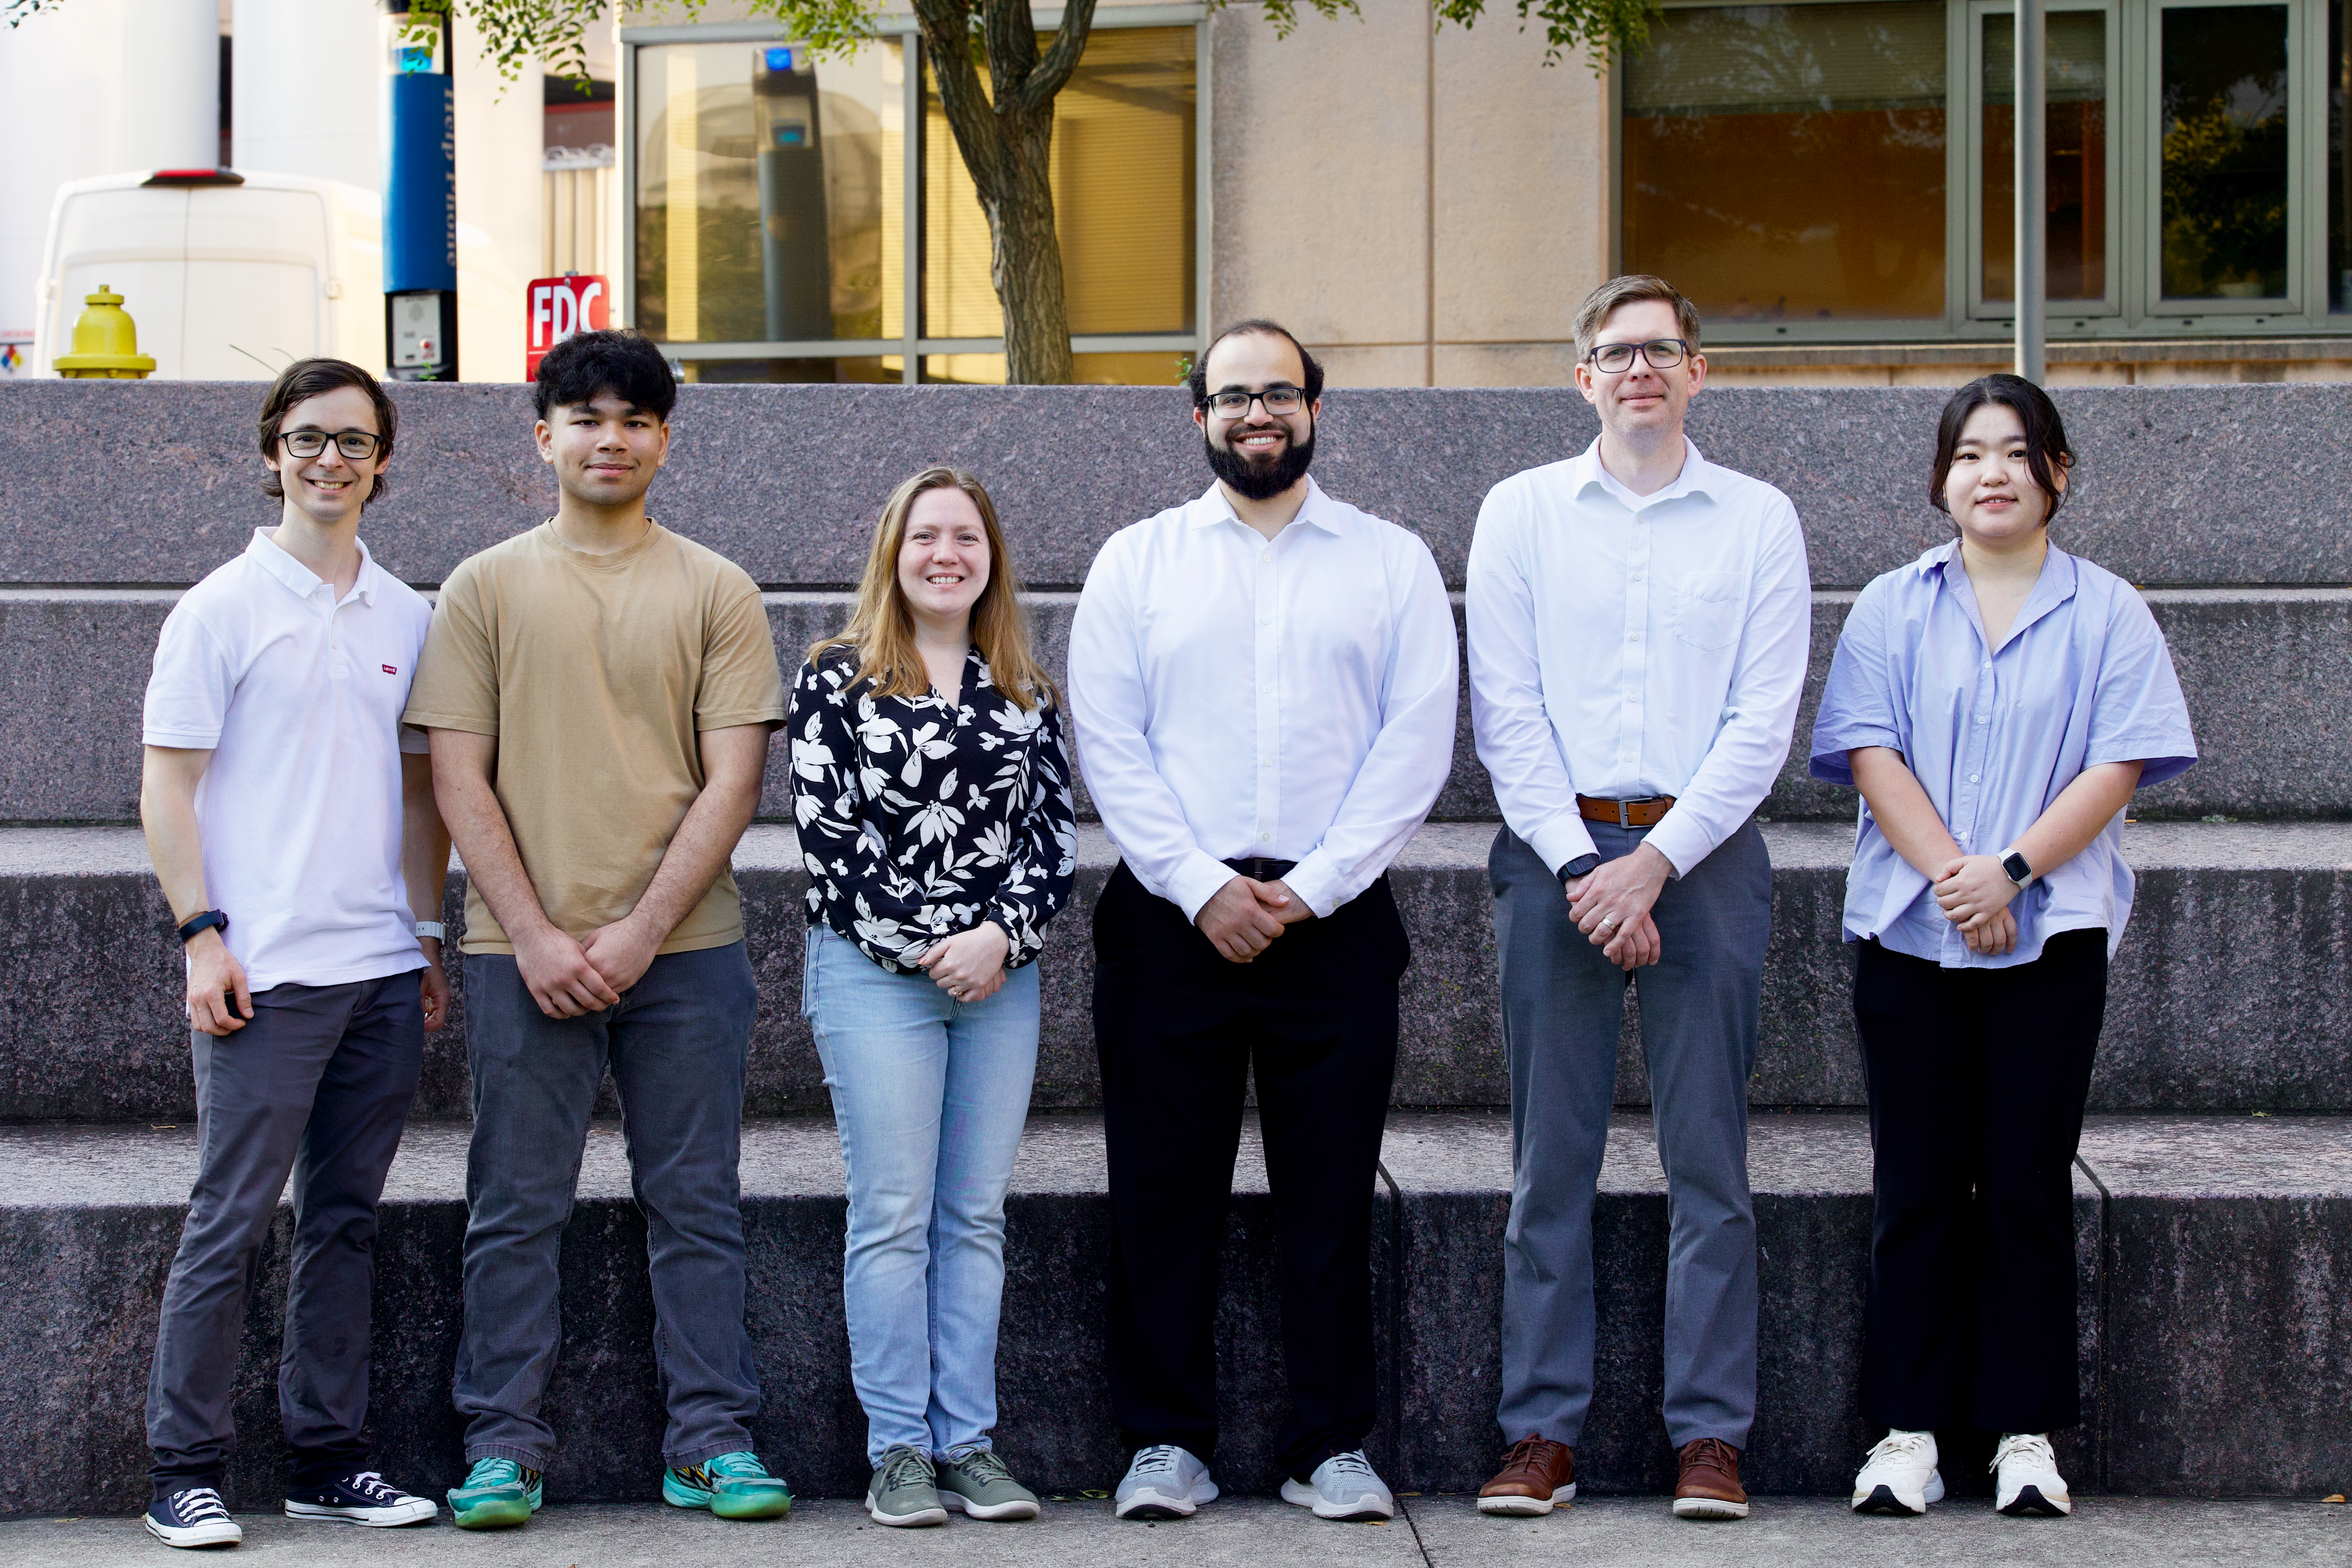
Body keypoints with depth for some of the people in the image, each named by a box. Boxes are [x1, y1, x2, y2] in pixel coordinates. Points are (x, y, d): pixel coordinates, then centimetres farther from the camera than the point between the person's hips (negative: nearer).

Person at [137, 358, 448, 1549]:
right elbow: (166, 788, -4)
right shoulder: (222, 609, -2)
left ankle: (330, 1459, 17)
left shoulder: (405, 616, 13)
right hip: (265, 975, -5)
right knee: (233, 1219, -4)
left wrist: (427, 932, 15)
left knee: (345, 1217, 10)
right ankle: (185, 1471, 3)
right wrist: (202, 936, -11)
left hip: (382, 968, 5)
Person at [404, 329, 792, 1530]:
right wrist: (534, 936, -7)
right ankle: (503, 1446, 9)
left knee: (696, 1204, 4)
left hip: (684, 948, 0)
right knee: (515, 1210, 2)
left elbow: (731, 782, 0)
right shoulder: (486, 589, 6)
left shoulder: (714, 591, 6)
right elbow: (459, 779, 2)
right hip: (522, 953, 0)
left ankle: (712, 1442, 9)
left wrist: (641, 931, -10)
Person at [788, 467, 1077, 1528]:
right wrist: (927, 946, -11)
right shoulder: (837, 678, 1)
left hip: (1002, 974, 4)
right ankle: (898, 1450, 2)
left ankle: (969, 1443, 9)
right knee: (893, 1215, -3)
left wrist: (1001, 934, -10)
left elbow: (1055, 832, 7)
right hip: (875, 971, -4)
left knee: (977, 1214, 5)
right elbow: (828, 831, -6)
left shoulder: (1024, 690, 12)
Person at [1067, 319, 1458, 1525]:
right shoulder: (1137, 562, 9)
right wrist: (1202, 885, -9)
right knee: (1164, 1188, 1)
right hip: (1171, 913, 0)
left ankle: (1330, 1446, 10)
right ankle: (1167, 1442, 10)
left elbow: (1417, 741, 0)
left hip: (1334, 917, 0)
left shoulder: (1391, 563, 8)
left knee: (1330, 1193, 2)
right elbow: (1107, 744, 2)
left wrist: (1313, 885, -9)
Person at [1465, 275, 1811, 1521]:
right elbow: (1504, 711, 2)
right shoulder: (1521, 513, 8)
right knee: (1549, 1156, 1)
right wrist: (1582, 866, -9)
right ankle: (1541, 1431, 5)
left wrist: (1655, 863, -10)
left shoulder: (1758, 520, 7)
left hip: (1703, 852, 0)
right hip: (1555, 851, 0)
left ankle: (1708, 1433, 4)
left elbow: (1763, 721, 0)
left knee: (1708, 1156, 0)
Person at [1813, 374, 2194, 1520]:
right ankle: (1908, 1430, 5)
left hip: (2052, 934, -1)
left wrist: (2013, 868, -15)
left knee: (2028, 1182, 0)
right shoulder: (1891, 609, 9)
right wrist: (1950, 873, -14)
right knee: (1918, 1186, 1)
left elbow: (2119, 764, -3)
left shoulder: (2105, 612, 6)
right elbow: (1870, 753, -1)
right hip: (1909, 933, 1)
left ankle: (2026, 1434, 5)